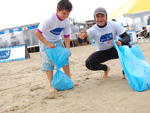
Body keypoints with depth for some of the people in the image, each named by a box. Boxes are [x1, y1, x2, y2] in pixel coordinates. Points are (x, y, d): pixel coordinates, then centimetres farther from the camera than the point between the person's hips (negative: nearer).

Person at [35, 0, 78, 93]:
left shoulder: (66, 22, -11)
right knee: (48, 63, -8)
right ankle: (52, 85, -2)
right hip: (46, 42, -5)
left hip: (58, 41, 5)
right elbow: (37, 33, -27)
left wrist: (68, 49, -13)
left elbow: (66, 36, -2)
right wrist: (47, 44, -28)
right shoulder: (49, 20, -29)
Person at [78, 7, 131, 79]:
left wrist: (121, 42, -45)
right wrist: (81, 38, -61)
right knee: (89, 64, -24)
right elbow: (80, 41, -34)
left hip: (114, 50, -1)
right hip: (102, 53, 1)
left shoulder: (114, 25, -17)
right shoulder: (93, 30, -19)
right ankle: (106, 68, 12)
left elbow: (127, 37, -21)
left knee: (126, 45, -32)